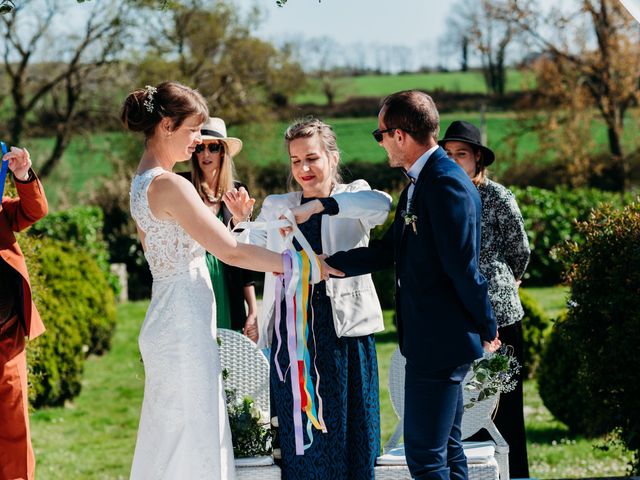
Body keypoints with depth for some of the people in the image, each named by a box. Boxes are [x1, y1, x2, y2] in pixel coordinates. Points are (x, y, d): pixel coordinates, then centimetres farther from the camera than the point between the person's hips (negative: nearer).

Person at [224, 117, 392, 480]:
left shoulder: (353, 198, 3)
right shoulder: (276, 207, 13)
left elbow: (382, 204, -21)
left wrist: (318, 206, -30)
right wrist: (242, 220, 0)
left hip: (345, 330, -2)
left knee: (349, 432, 3)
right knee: (300, 439, 3)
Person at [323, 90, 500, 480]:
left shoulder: (447, 184, -19)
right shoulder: (418, 184, 14)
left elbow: (462, 267, -19)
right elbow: (388, 251, 17)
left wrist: (487, 328, -11)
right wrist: (326, 264, 13)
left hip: (442, 341, -10)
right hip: (432, 340, 10)